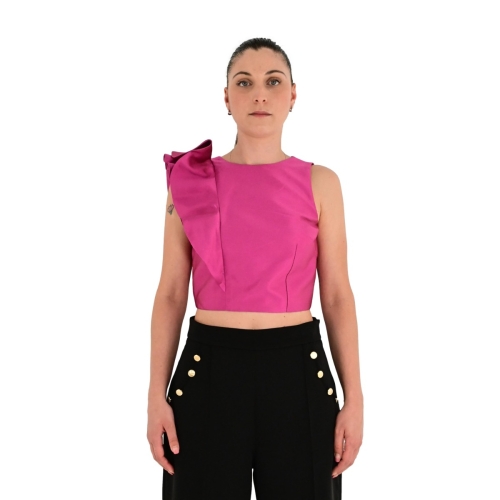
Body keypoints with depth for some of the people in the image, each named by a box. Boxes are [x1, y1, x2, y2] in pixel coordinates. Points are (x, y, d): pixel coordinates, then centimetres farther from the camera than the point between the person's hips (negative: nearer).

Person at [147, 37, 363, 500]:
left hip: (297, 370, 1)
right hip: (209, 369, 0)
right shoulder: (189, 178, 3)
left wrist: (354, 398, -1)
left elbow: (337, 296, 3)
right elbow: (171, 294, 4)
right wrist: (157, 395, -1)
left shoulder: (320, 183, 4)